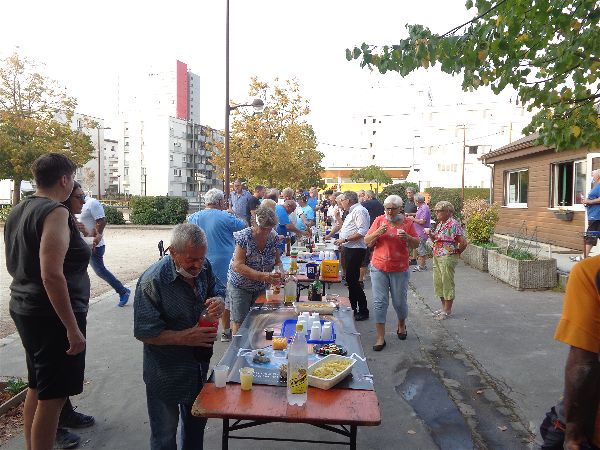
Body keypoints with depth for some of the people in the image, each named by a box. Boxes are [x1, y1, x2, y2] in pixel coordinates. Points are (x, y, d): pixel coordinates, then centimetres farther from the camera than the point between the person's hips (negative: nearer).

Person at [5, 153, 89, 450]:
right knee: (52, 397, 0)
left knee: (36, 387, 22)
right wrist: (73, 328, -24)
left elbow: (13, 266, 20)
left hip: (24, 309, 10)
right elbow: (51, 274, -26)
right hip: (52, 315, -10)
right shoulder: (56, 212, -18)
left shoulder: (17, 212, 11)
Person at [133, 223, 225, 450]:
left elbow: (218, 289, 7)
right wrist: (185, 338, -31)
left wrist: (218, 301, -17)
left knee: (197, 422, 26)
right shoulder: (152, 281, -27)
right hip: (166, 373, -6)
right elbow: (145, 332, -23)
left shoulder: (203, 267, -8)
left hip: (200, 364, 6)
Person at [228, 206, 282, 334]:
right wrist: (262, 276, -37)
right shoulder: (244, 237, -20)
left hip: (262, 288, 4)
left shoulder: (273, 237, -6)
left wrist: (278, 272, -19)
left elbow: (277, 261, 5)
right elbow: (238, 265, -27)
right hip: (241, 286, -4)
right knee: (239, 323, 0)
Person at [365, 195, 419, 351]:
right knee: (379, 302, -1)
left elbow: (416, 244, 4)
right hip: (379, 268, 0)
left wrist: (407, 237, -17)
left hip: (399, 269, 0)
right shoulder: (379, 220, 1)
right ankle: (380, 337, 8)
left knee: (400, 301, 10)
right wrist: (377, 233, -19)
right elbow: (367, 242, 0)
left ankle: (401, 324, 40)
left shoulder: (407, 222, 1)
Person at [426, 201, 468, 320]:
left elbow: (463, 242, -19)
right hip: (437, 257, 9)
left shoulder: (453, 224, -17)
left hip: (447, 258, -9)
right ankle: (444, 307, 29)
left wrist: (456, 252, -5)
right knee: (438, 283, 15)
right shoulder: (440, 223, 11)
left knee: (447, 283, 1)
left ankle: (447, 310, 13)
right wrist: (430, 234, 0)